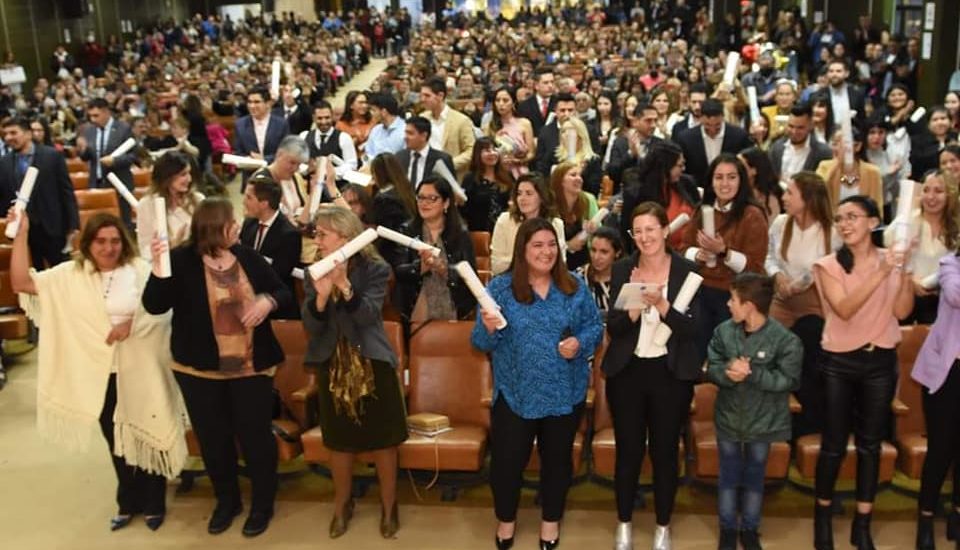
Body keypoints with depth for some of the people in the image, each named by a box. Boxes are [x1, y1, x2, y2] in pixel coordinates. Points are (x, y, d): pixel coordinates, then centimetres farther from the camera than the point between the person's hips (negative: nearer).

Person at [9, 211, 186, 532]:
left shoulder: (140, 270, -7)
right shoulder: (70, 275, 0)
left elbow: (164, 308, -12)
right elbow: (21, 283, -8)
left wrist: (132, 323, -25)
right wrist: (21, 233, -12)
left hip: (141, 373, -3)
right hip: (101, 376, 3)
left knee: (148, 438, 10)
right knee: (117, 442, 18)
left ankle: (154, 503, 30)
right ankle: (128, 502, 38)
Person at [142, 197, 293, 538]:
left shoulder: (248, 257, -2)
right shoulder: (181, 260, -9)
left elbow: (284, 293, 5)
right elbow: (154, 305, -17)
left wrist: (268, 301, -17)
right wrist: (158, 268, -31)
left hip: (251, 366, 1)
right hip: (200, 370, 0)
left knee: (255, 435, 7)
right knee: (213, 438, 14)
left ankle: (263, 504, 27)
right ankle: (226, 501, 36)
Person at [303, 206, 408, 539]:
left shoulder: (375, 269, -10)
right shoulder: (315, 273, -1)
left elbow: (368, 315, -22)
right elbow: (311, 327, -8)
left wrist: (344, 286, -37)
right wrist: (321, 295, -27)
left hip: (372, 364, -3)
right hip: (333, 365, 3)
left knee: (383, 439, 7)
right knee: (339, 440, 14)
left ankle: (389, 506, 25)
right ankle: (342, 505, 34)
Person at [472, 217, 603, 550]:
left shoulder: (575, 287, 0)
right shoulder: (500, 287, -6)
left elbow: (595, 327, 4)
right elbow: (480, 343, -7)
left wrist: (580, 343, -17)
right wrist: (489, 329, -29)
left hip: (565, 392, 2)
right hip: (514, 393, -2)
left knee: (558, 457, 17)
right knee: (507, 459, 7)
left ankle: (551, 519, 39)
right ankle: (506, 519, 34)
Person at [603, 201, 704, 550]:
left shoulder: (687, 271, -4)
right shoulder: (622, 269, 0)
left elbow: (692, 329, -9)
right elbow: (613, 328, -4)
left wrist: (660, 303, -23)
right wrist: (635, 303, -22)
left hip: (671, 373, -1)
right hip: (627, 372, 1)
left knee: (666, 451, 9)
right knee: (628, 450, 9)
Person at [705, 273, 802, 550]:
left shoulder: (784, 339, -18)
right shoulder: (723, 331, -7)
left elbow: (789, 381, -19)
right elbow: (711, 368, -6)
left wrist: (752, 373, -27)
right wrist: (728, 372, -28)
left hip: (762, 420, -2)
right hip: (728, 416, 2)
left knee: (754, 475, 15)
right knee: (728, 474, 13)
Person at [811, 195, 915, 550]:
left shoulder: (890, 258, 2)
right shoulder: (828, 265, -6)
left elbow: (902, 311, -7)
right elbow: (844, 309, -20)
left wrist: (903, 269, -17)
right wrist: (881, 272, -25)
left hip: (881, 361, 2)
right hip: (839, 362, -2)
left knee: (870, 444, 9)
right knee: (834, 444, 3)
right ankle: (823, 515, 24)